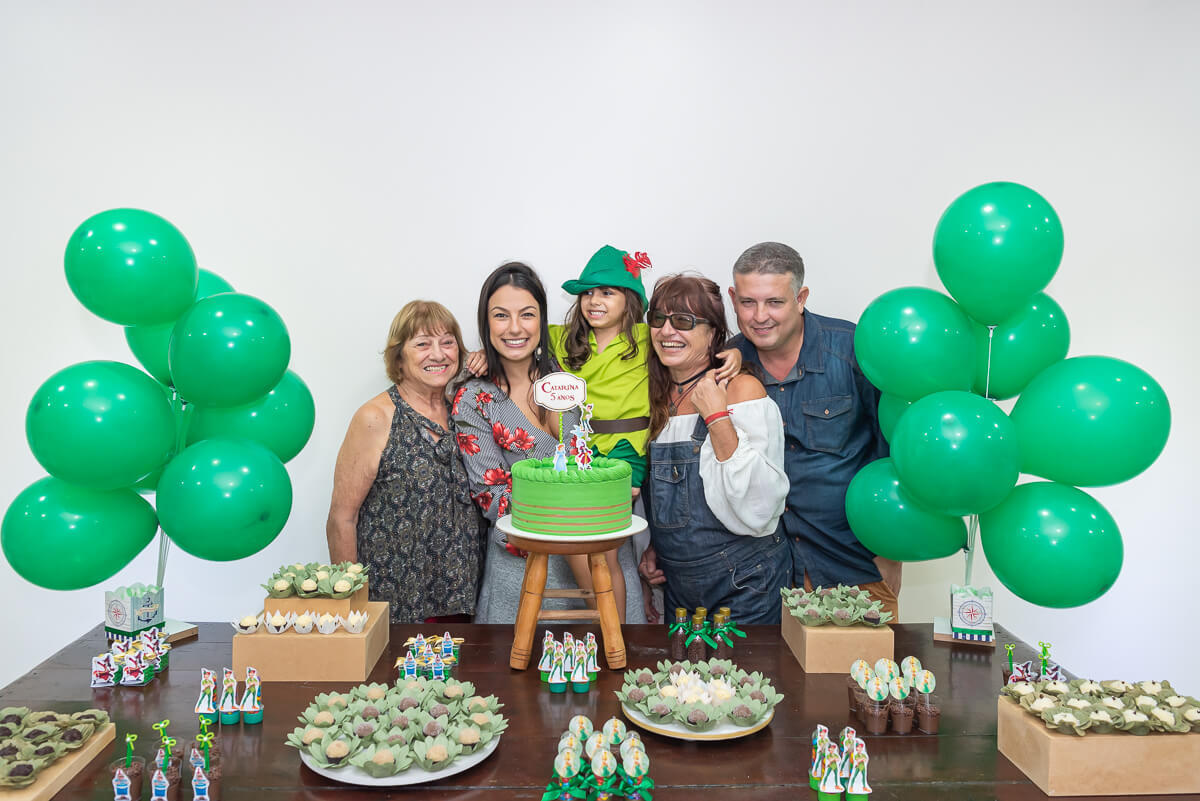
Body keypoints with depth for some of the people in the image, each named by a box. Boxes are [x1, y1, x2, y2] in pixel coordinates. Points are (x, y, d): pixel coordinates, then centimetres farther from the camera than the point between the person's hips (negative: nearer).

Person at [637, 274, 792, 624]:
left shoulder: (742, 388, -15)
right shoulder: (657, 396, 4)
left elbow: (759, 507, -25)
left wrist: (716, 415, -24)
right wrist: (653, 543, 5)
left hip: (745, 586, -6)